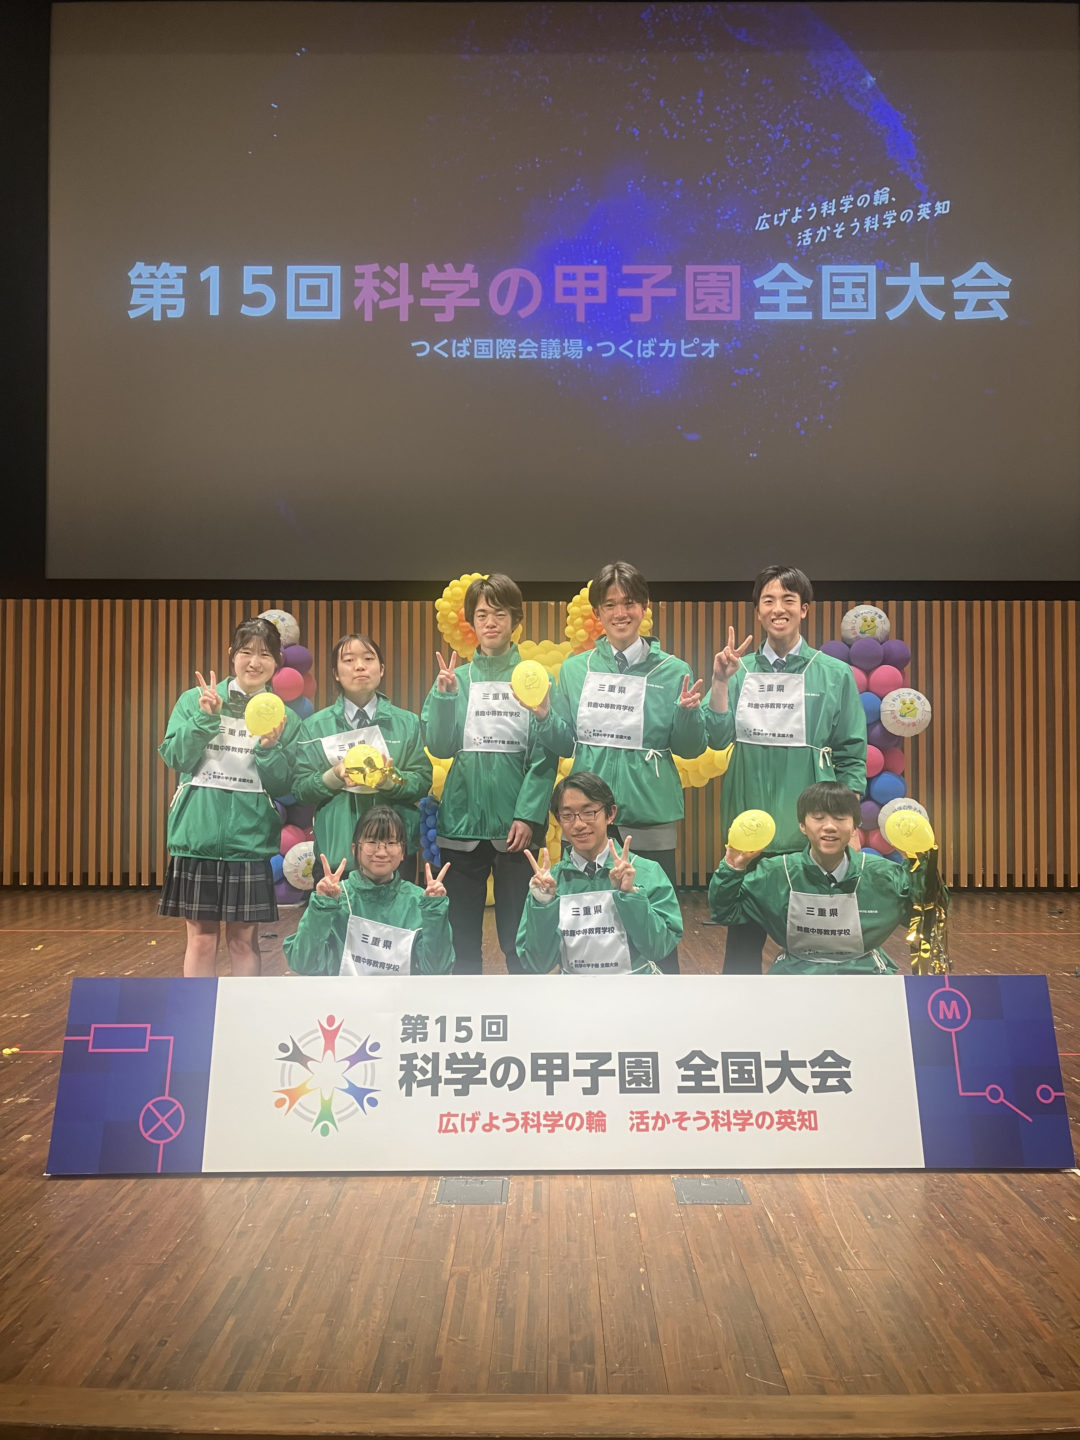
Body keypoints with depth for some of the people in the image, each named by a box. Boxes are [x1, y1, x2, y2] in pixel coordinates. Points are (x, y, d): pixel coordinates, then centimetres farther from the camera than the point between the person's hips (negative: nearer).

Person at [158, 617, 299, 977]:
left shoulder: (284, 718, 5)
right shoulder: (195, 701, 4)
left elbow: (282, 785, 1)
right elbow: (175, 757, -4)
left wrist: (269, 748, -15)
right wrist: (205, 718, -16)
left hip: (251, 839, 0)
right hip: (198, 835, 0)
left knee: (244, 939, 7)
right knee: (201, 937, 6)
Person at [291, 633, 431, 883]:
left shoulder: (407, 723, 9)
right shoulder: (314, 726, 8)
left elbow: (423, 781, 1)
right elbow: (300, 789, 2)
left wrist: (392, 778, -18)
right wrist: (334, 776, -16)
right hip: (335, 847, 0)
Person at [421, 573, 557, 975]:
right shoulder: (458, 678, 7)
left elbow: (544, 756, -3)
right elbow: (440, 747, 0)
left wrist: (528, 815, -11)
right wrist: (444, 695, -13)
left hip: (515, 823, -2)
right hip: (463, 819, 2)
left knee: (518, 934, 4)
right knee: (462, 931, 8)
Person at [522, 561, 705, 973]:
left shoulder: (672, 671, -1)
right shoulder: (574, 669, 6)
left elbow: (689, 749, 2)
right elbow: (564, 744, 9)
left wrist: (688, 711, -17)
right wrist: (543, 714, -10)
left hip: (650, 818, -2)